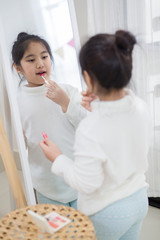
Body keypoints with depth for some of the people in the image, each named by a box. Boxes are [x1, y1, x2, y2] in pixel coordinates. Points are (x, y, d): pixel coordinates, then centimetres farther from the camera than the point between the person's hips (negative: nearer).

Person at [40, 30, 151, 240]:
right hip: (139, 200, 6)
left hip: (106, 214, -5)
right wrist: (97, 107, 4)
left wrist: (57, 159, -12)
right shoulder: (140, 107, -15)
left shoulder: (89, 130, -35)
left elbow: (87, 184, -24)